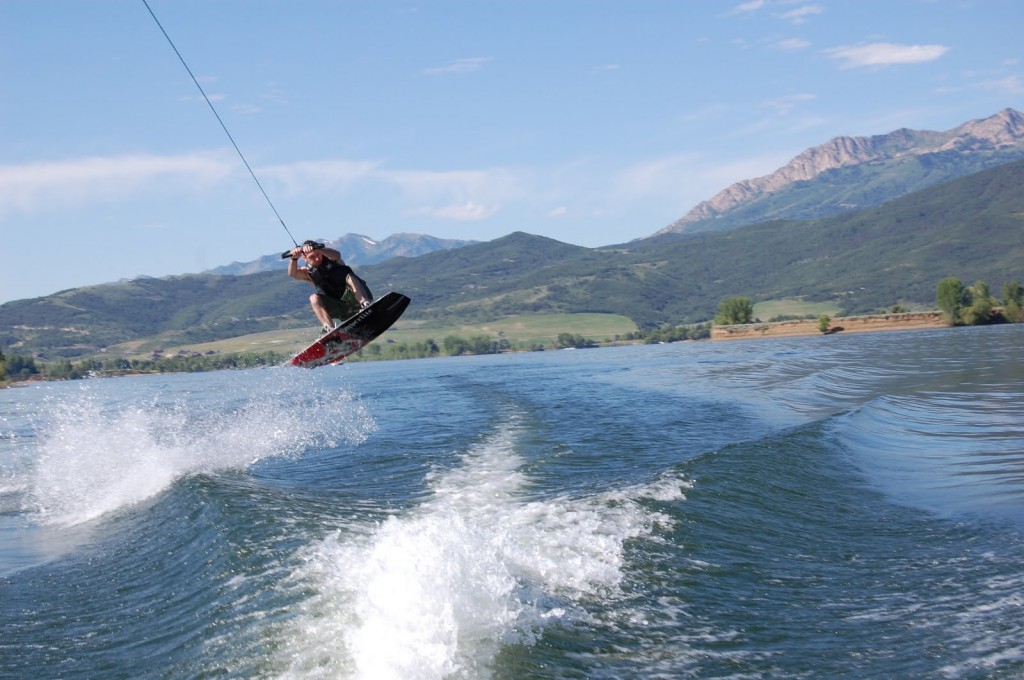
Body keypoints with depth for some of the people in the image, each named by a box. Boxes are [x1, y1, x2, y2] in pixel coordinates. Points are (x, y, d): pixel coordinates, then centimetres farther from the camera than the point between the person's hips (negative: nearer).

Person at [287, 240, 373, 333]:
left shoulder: (330, 259, -1)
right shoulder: (308, 272, 4)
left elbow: (337, 255, -27)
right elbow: (292, 274, -18)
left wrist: (317, 249, -45)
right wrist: (294, 258, -40)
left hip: (354, 298, -2)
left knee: (350, 277, -28)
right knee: (314, 298, -20)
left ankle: (365, 304, -50)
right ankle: (329, 328, -36)